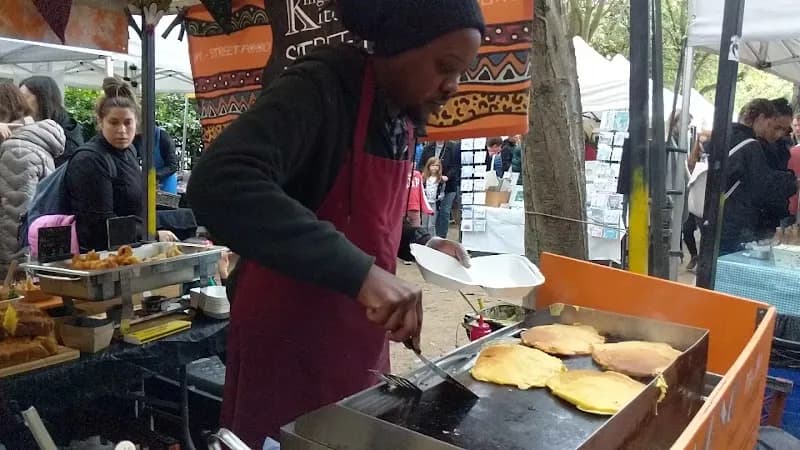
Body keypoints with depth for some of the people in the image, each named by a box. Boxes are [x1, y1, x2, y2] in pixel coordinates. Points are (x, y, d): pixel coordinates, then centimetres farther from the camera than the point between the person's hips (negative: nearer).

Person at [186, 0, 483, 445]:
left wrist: (420, 241, 1)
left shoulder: (402, 118, 4)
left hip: (359, 339, 8)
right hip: (289, 340, -7)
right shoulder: (319, 91, -20)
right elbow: (219, 185, -36)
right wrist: (359, 271, -41)